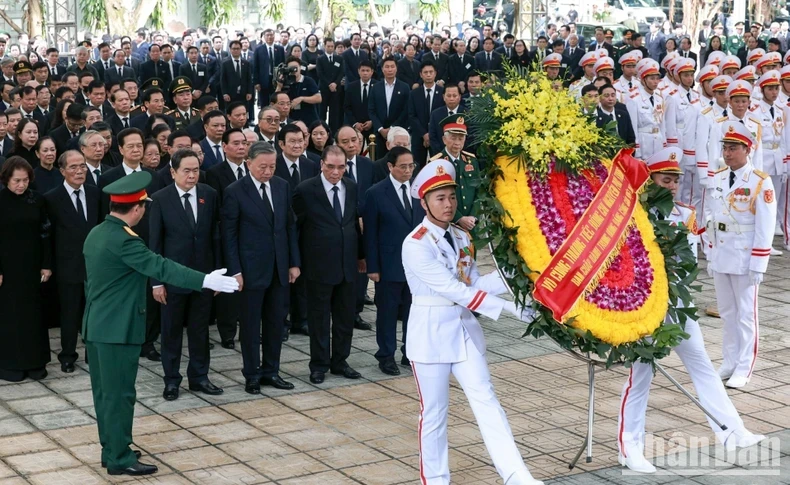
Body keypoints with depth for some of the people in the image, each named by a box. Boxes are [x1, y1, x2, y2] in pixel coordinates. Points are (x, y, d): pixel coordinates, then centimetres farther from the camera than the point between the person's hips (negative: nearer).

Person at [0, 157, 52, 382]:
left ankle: (35, 361, 16)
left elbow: (45, 234, 5)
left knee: (33, 312, 8)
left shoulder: (37, 200, 1)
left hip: (32, 267, 3)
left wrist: (47, 265, 1)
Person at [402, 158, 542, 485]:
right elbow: (453, 289, -22)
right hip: (431, 333, -6)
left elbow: (472, 284, 7)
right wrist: (508, 307, -25)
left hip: (465, 328, 6)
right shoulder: (415, 244, -16)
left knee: (485, 400, -2)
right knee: (433, 412, 4)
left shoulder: (462, 238, 8)